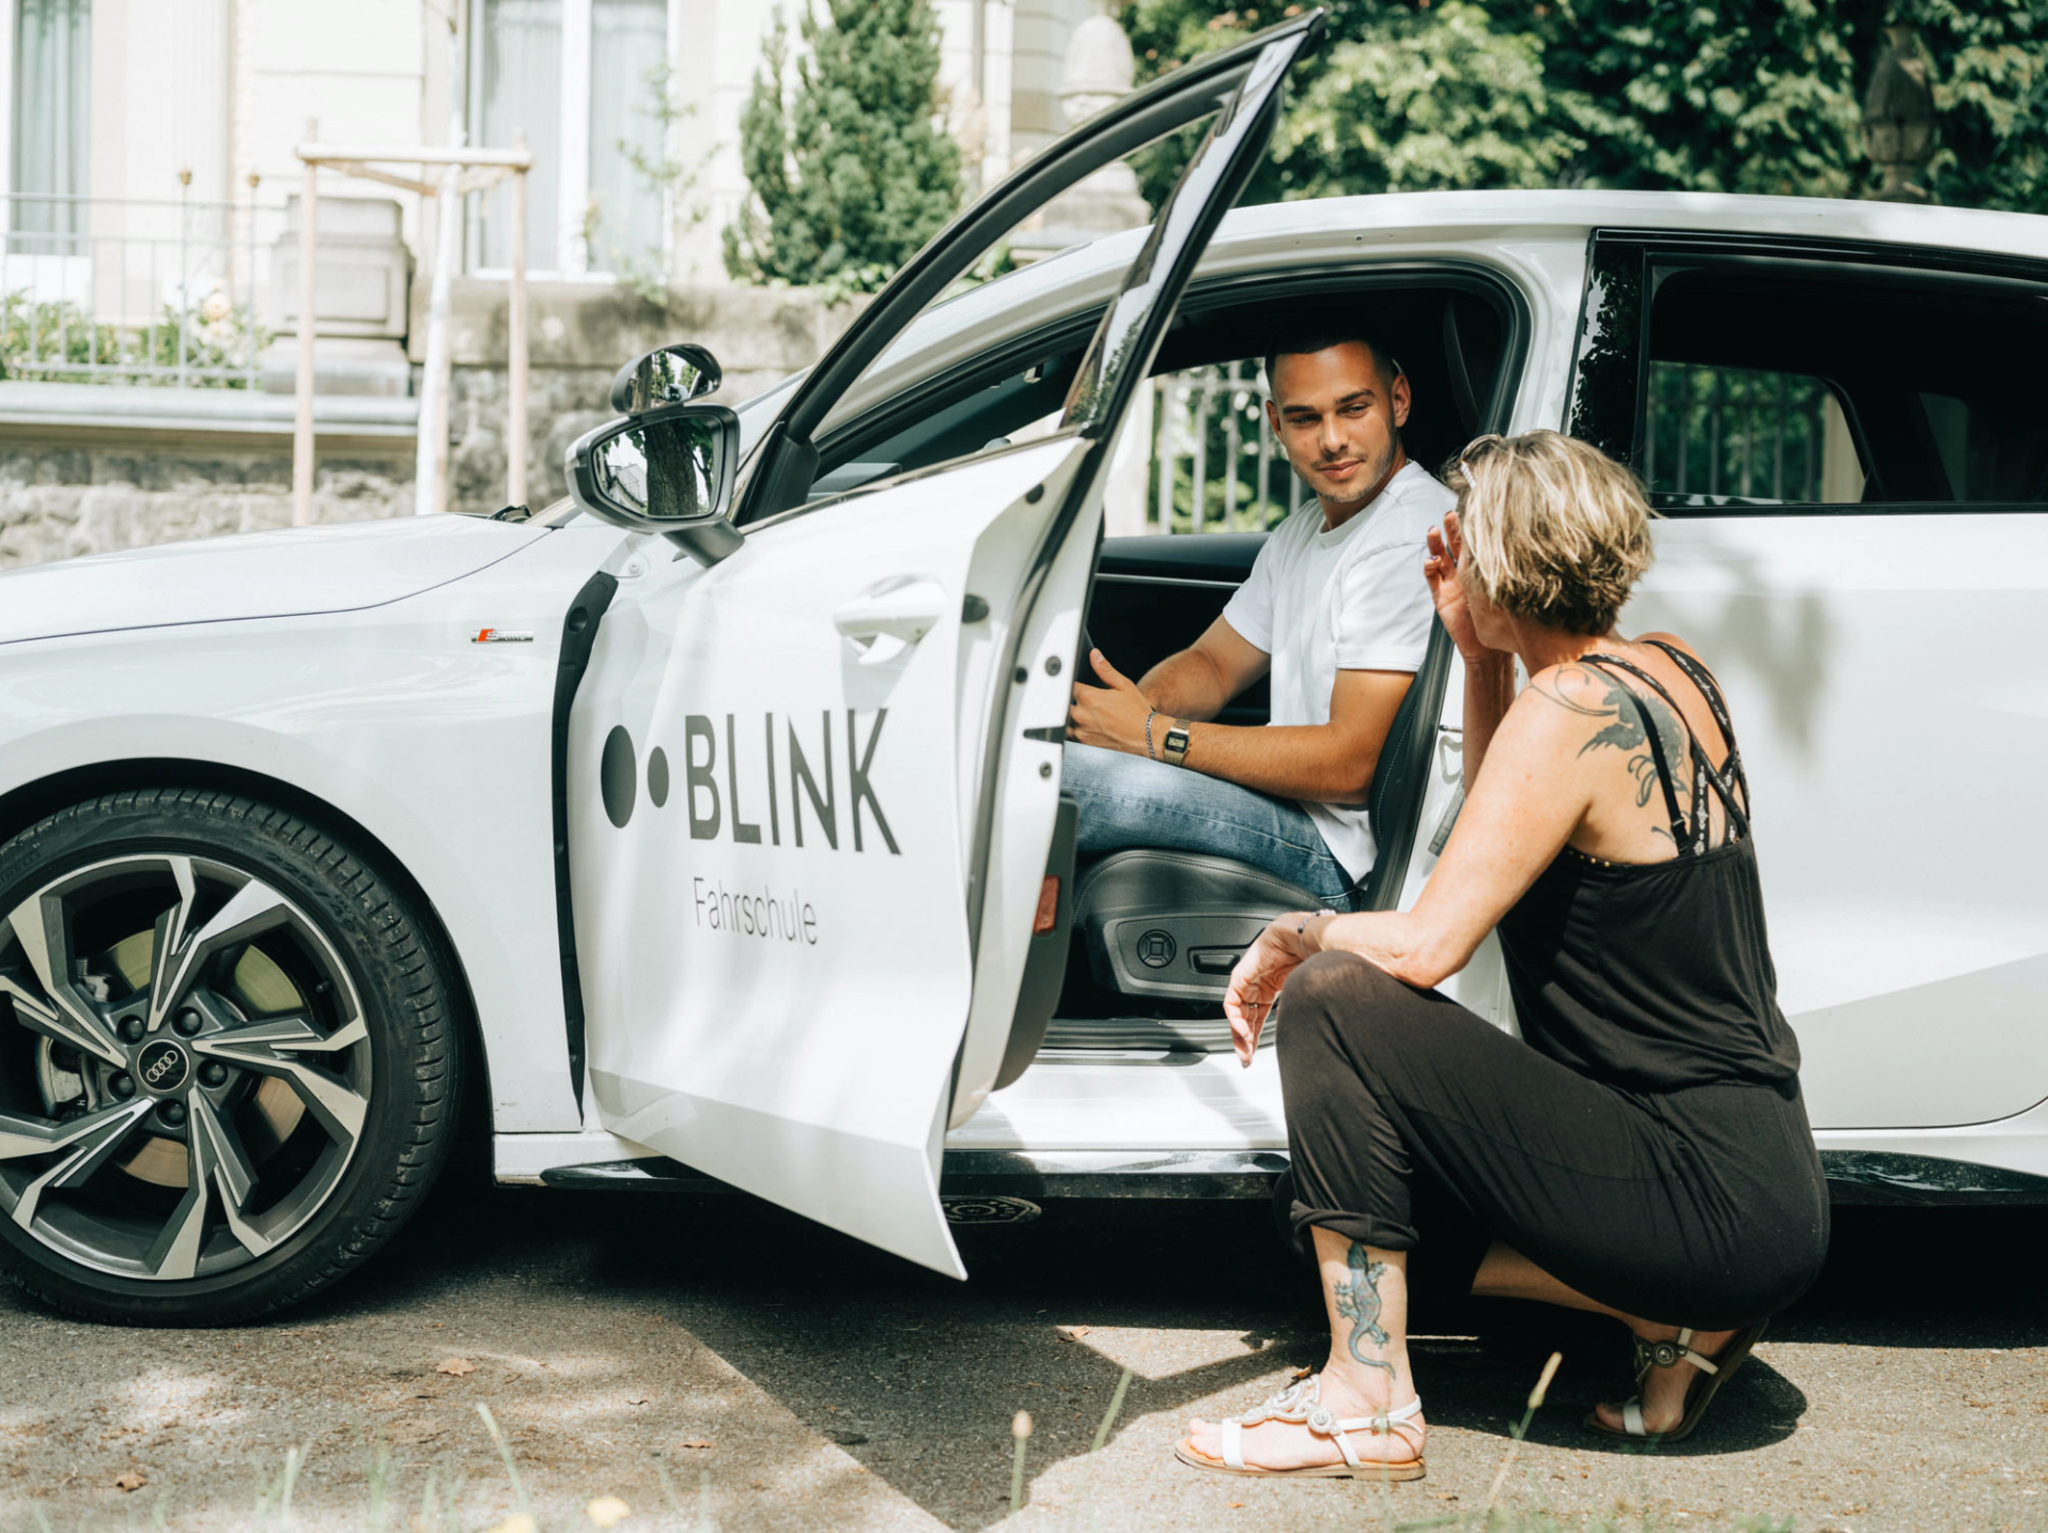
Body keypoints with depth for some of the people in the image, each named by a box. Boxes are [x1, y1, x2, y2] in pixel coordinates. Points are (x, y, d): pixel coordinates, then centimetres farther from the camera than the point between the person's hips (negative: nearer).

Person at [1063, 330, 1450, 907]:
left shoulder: (1411, 543, -18)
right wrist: (1136, 706, -6)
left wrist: (1154, 734, -20)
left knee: (1080, 777, -23)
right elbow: (1213, 664, 19)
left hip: (1344, 852, -10)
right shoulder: (1305, 530, 14)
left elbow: (1352, 765, -23)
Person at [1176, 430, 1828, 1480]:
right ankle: (1678, 1320, 10)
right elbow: (1509, 828, 24)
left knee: (1334, 998, -13)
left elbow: (1426, 945, -23)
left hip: (1709, 1197, -9)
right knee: (1374, 1176, 18)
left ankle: (1368, 1407, -9)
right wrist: (1478, 657, 14)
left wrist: (1287, 939, -4)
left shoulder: (1571, 706, -18)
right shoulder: (1672, 672, 9)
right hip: (1765, 1171, 9)